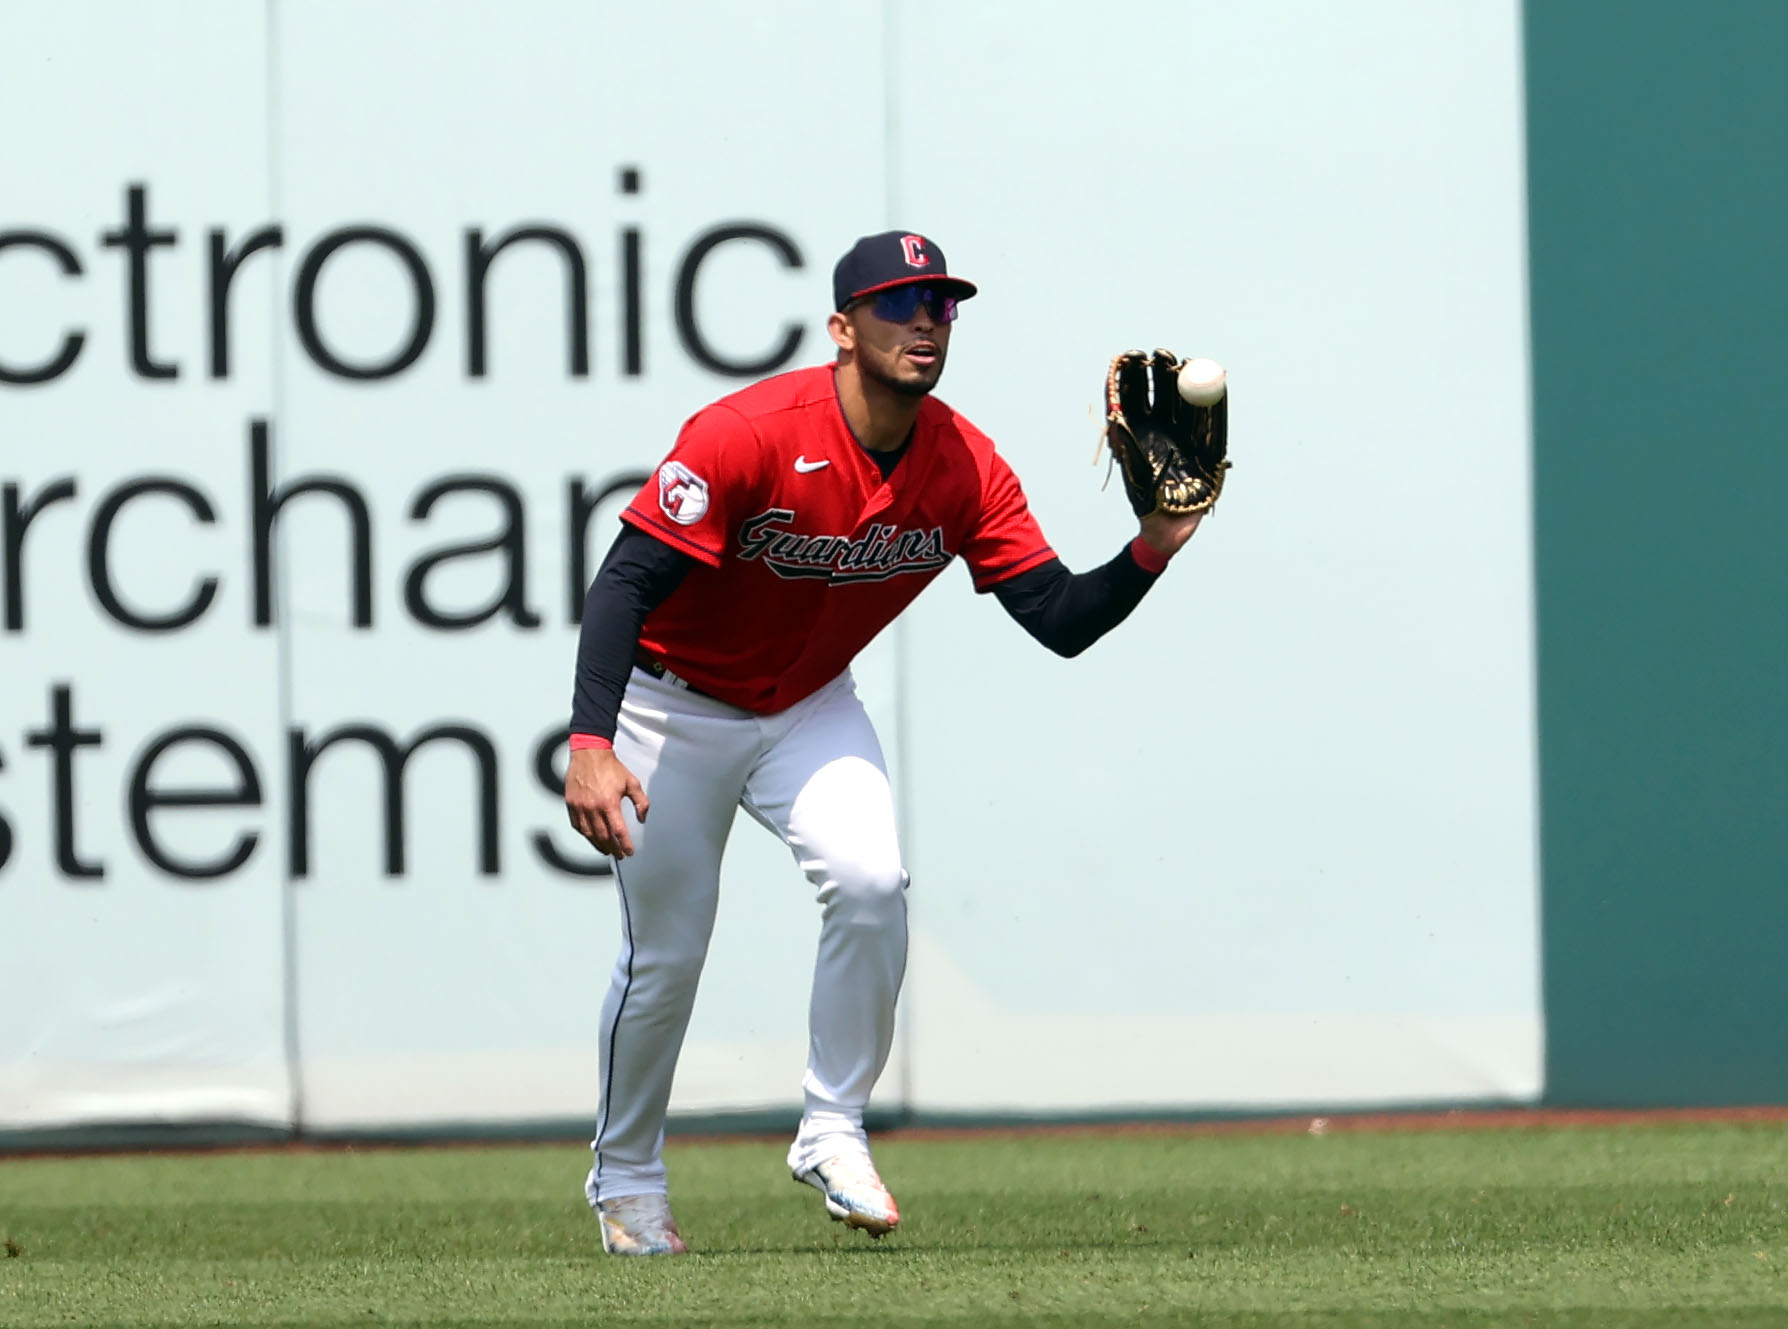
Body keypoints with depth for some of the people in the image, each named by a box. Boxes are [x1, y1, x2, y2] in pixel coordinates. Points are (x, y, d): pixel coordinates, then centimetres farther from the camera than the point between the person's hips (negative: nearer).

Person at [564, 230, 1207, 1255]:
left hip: (810, 707, 4)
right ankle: (626, 1179, 26)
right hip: (676, 702, -4)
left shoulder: (966, 469, -15)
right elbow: (627, 583, -32)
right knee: (665, 955, 2)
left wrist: (1151, 552, -32)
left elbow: (1062, 621, -12)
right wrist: (590, 745, -43)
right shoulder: (752, 435, -30)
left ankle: (833, 1133, -3)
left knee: (872, 884, -21)